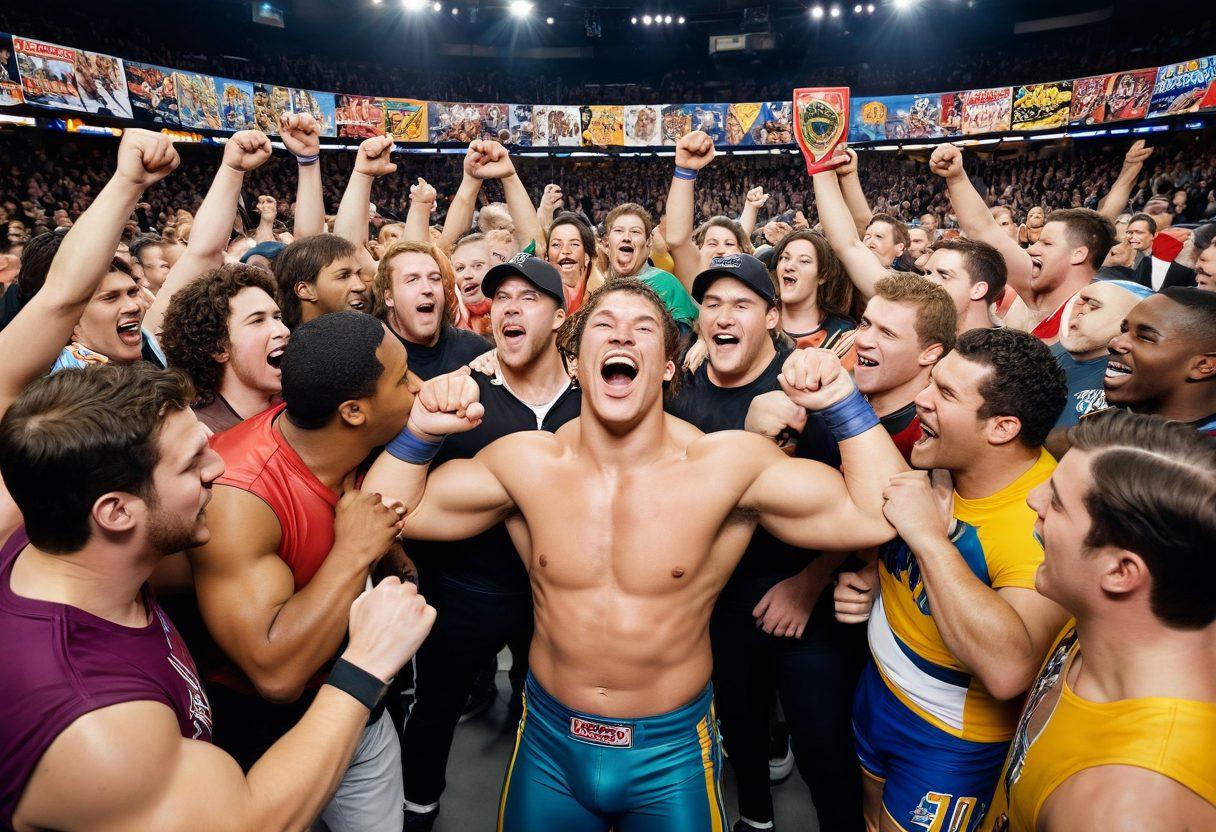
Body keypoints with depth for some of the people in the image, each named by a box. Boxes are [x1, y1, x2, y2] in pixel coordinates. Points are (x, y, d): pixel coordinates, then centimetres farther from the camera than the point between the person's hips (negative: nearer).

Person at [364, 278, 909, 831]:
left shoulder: (728, 464, -16)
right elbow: (387, 510, -5)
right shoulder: (525, 463, -10)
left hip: (673, 755, -1)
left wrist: (842, 402, -26)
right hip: (550, 744, 2)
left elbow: (877, 515, -17)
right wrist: (421, 432, -20)